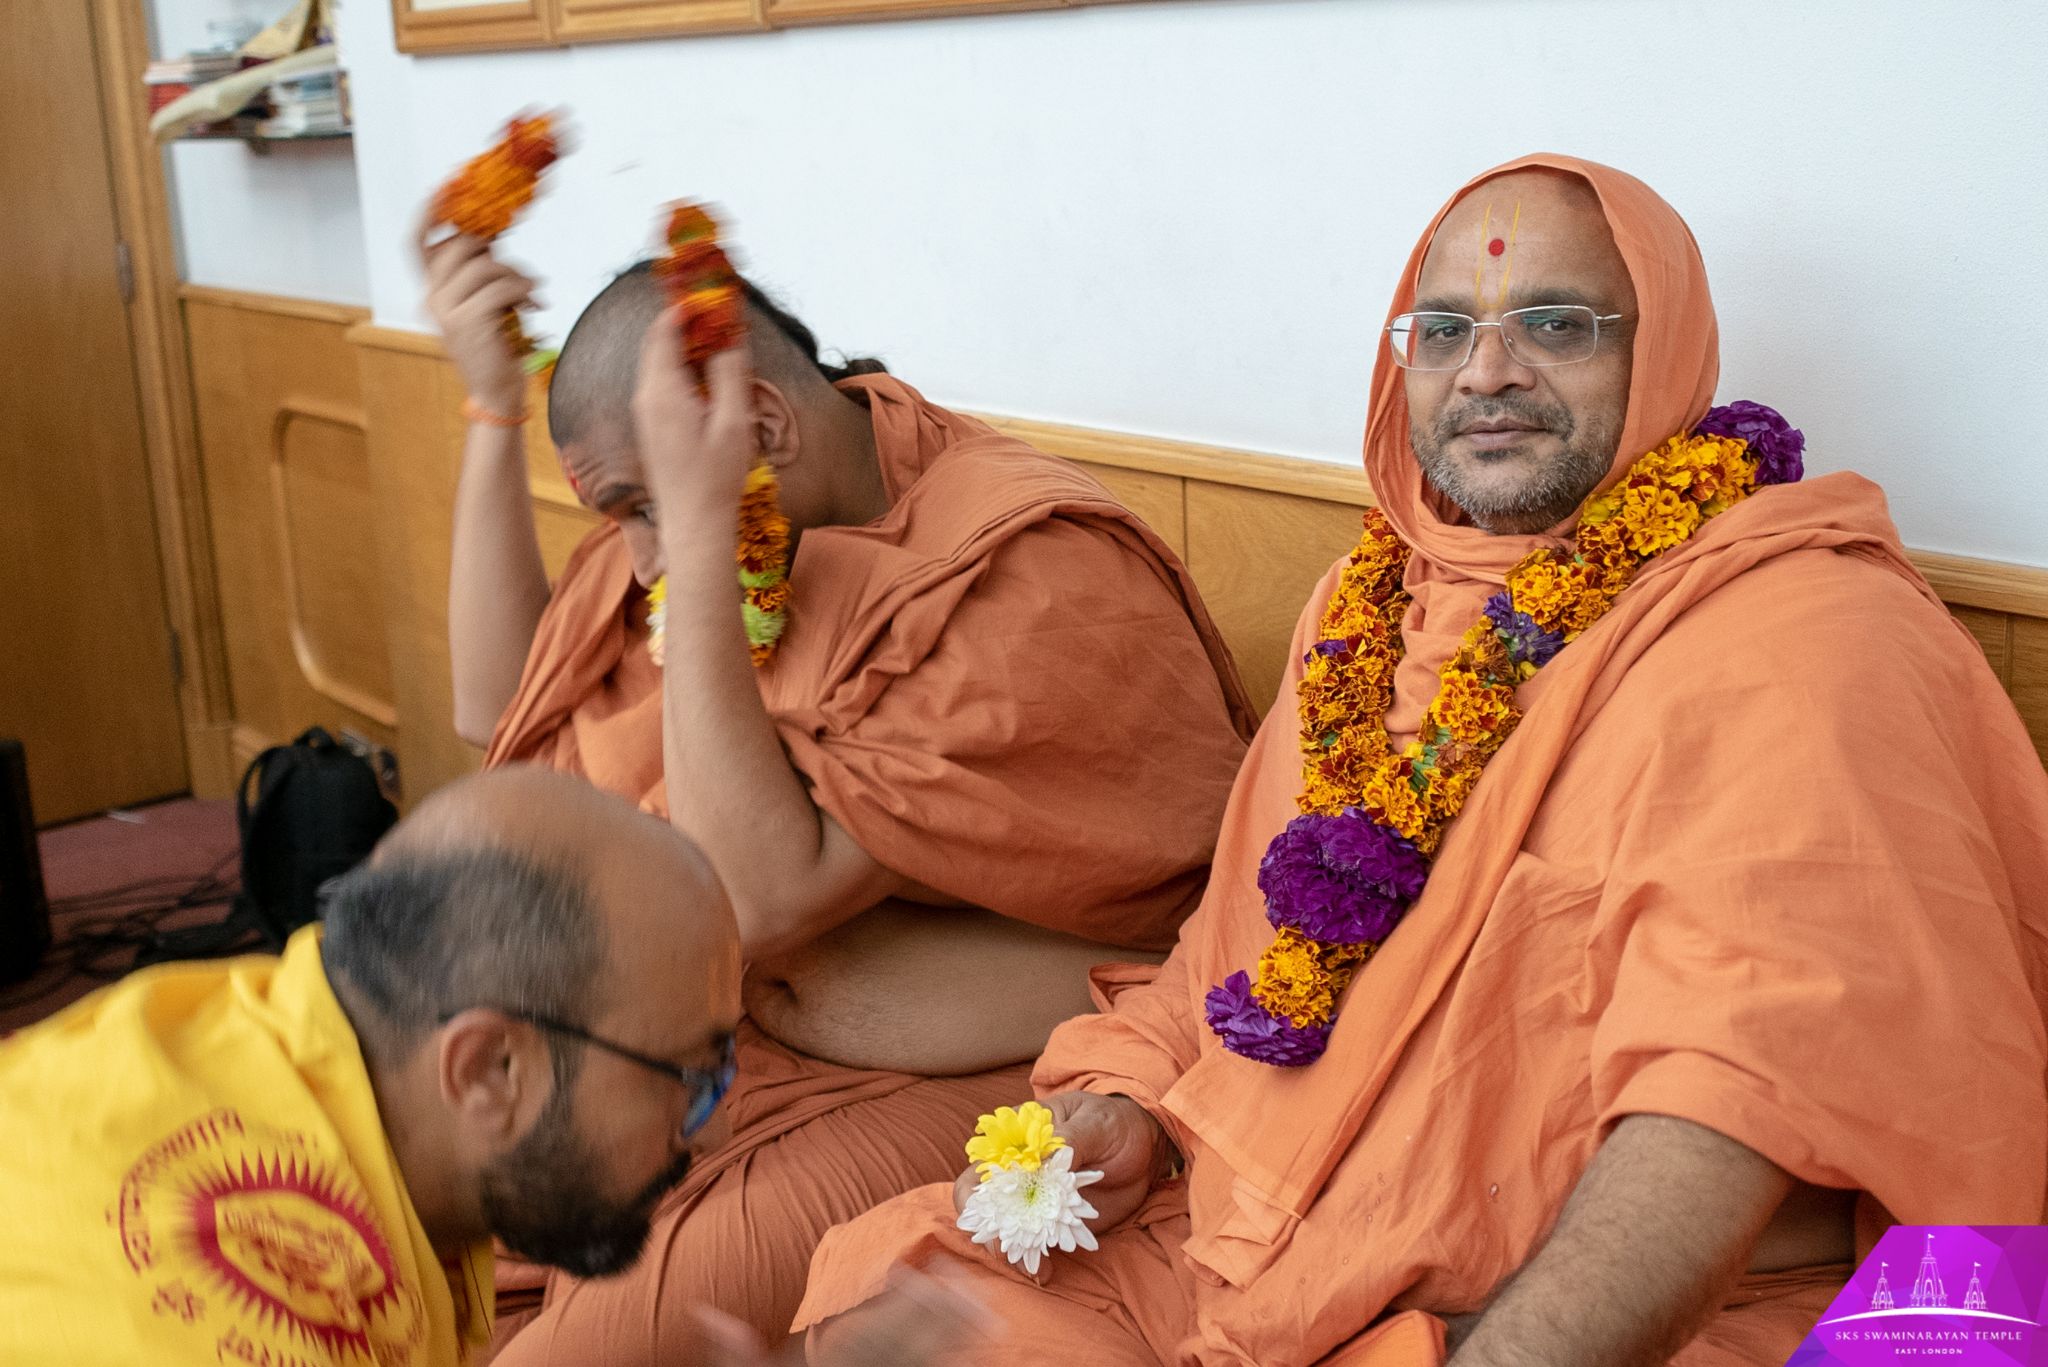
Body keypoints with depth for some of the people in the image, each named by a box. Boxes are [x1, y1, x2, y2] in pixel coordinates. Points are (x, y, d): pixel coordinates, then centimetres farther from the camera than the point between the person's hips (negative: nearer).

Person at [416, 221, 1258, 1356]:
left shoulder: (1042, 580, -21)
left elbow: (758, 901, -26)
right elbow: (499, 706, 9)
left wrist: (700, 530, -26)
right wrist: (493, 408, 2)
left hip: (977, 1094, -7)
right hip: (746, 1047, 8)